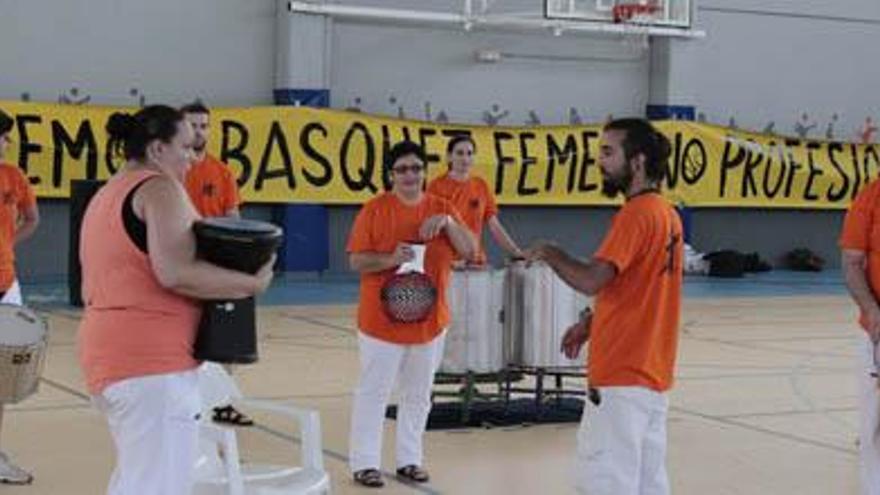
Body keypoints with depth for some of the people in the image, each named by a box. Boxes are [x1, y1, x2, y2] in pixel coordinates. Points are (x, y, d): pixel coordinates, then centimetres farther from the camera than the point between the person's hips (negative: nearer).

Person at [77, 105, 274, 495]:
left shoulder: (105, 196, 22)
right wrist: (251, 283, -12)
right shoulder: (159, 188, -7)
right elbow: (176, 273, -21)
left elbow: (90, 289, 23)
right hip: (152, 358, -10)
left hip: (107, 352, 10)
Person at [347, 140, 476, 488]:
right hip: (382, 320, -4)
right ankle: (364, 463, 9)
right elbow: (356, 261, -9)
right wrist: (390, 259, -26)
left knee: (418, 395, 12)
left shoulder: (441, 208, 5)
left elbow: (470, 249, -2)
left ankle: (409, 460, 23)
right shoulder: (375, 209, -6)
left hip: (430, 320, 4)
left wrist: (448, 222, -17)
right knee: (373, 392, 2)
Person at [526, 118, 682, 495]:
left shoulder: (637, 213, -16)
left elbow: (591, 280, -24)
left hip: (621, 378, -9)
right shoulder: (667, 214, 13)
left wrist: (549, 252, -8)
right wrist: (591, 322, 12)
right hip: (652, 375, 9)